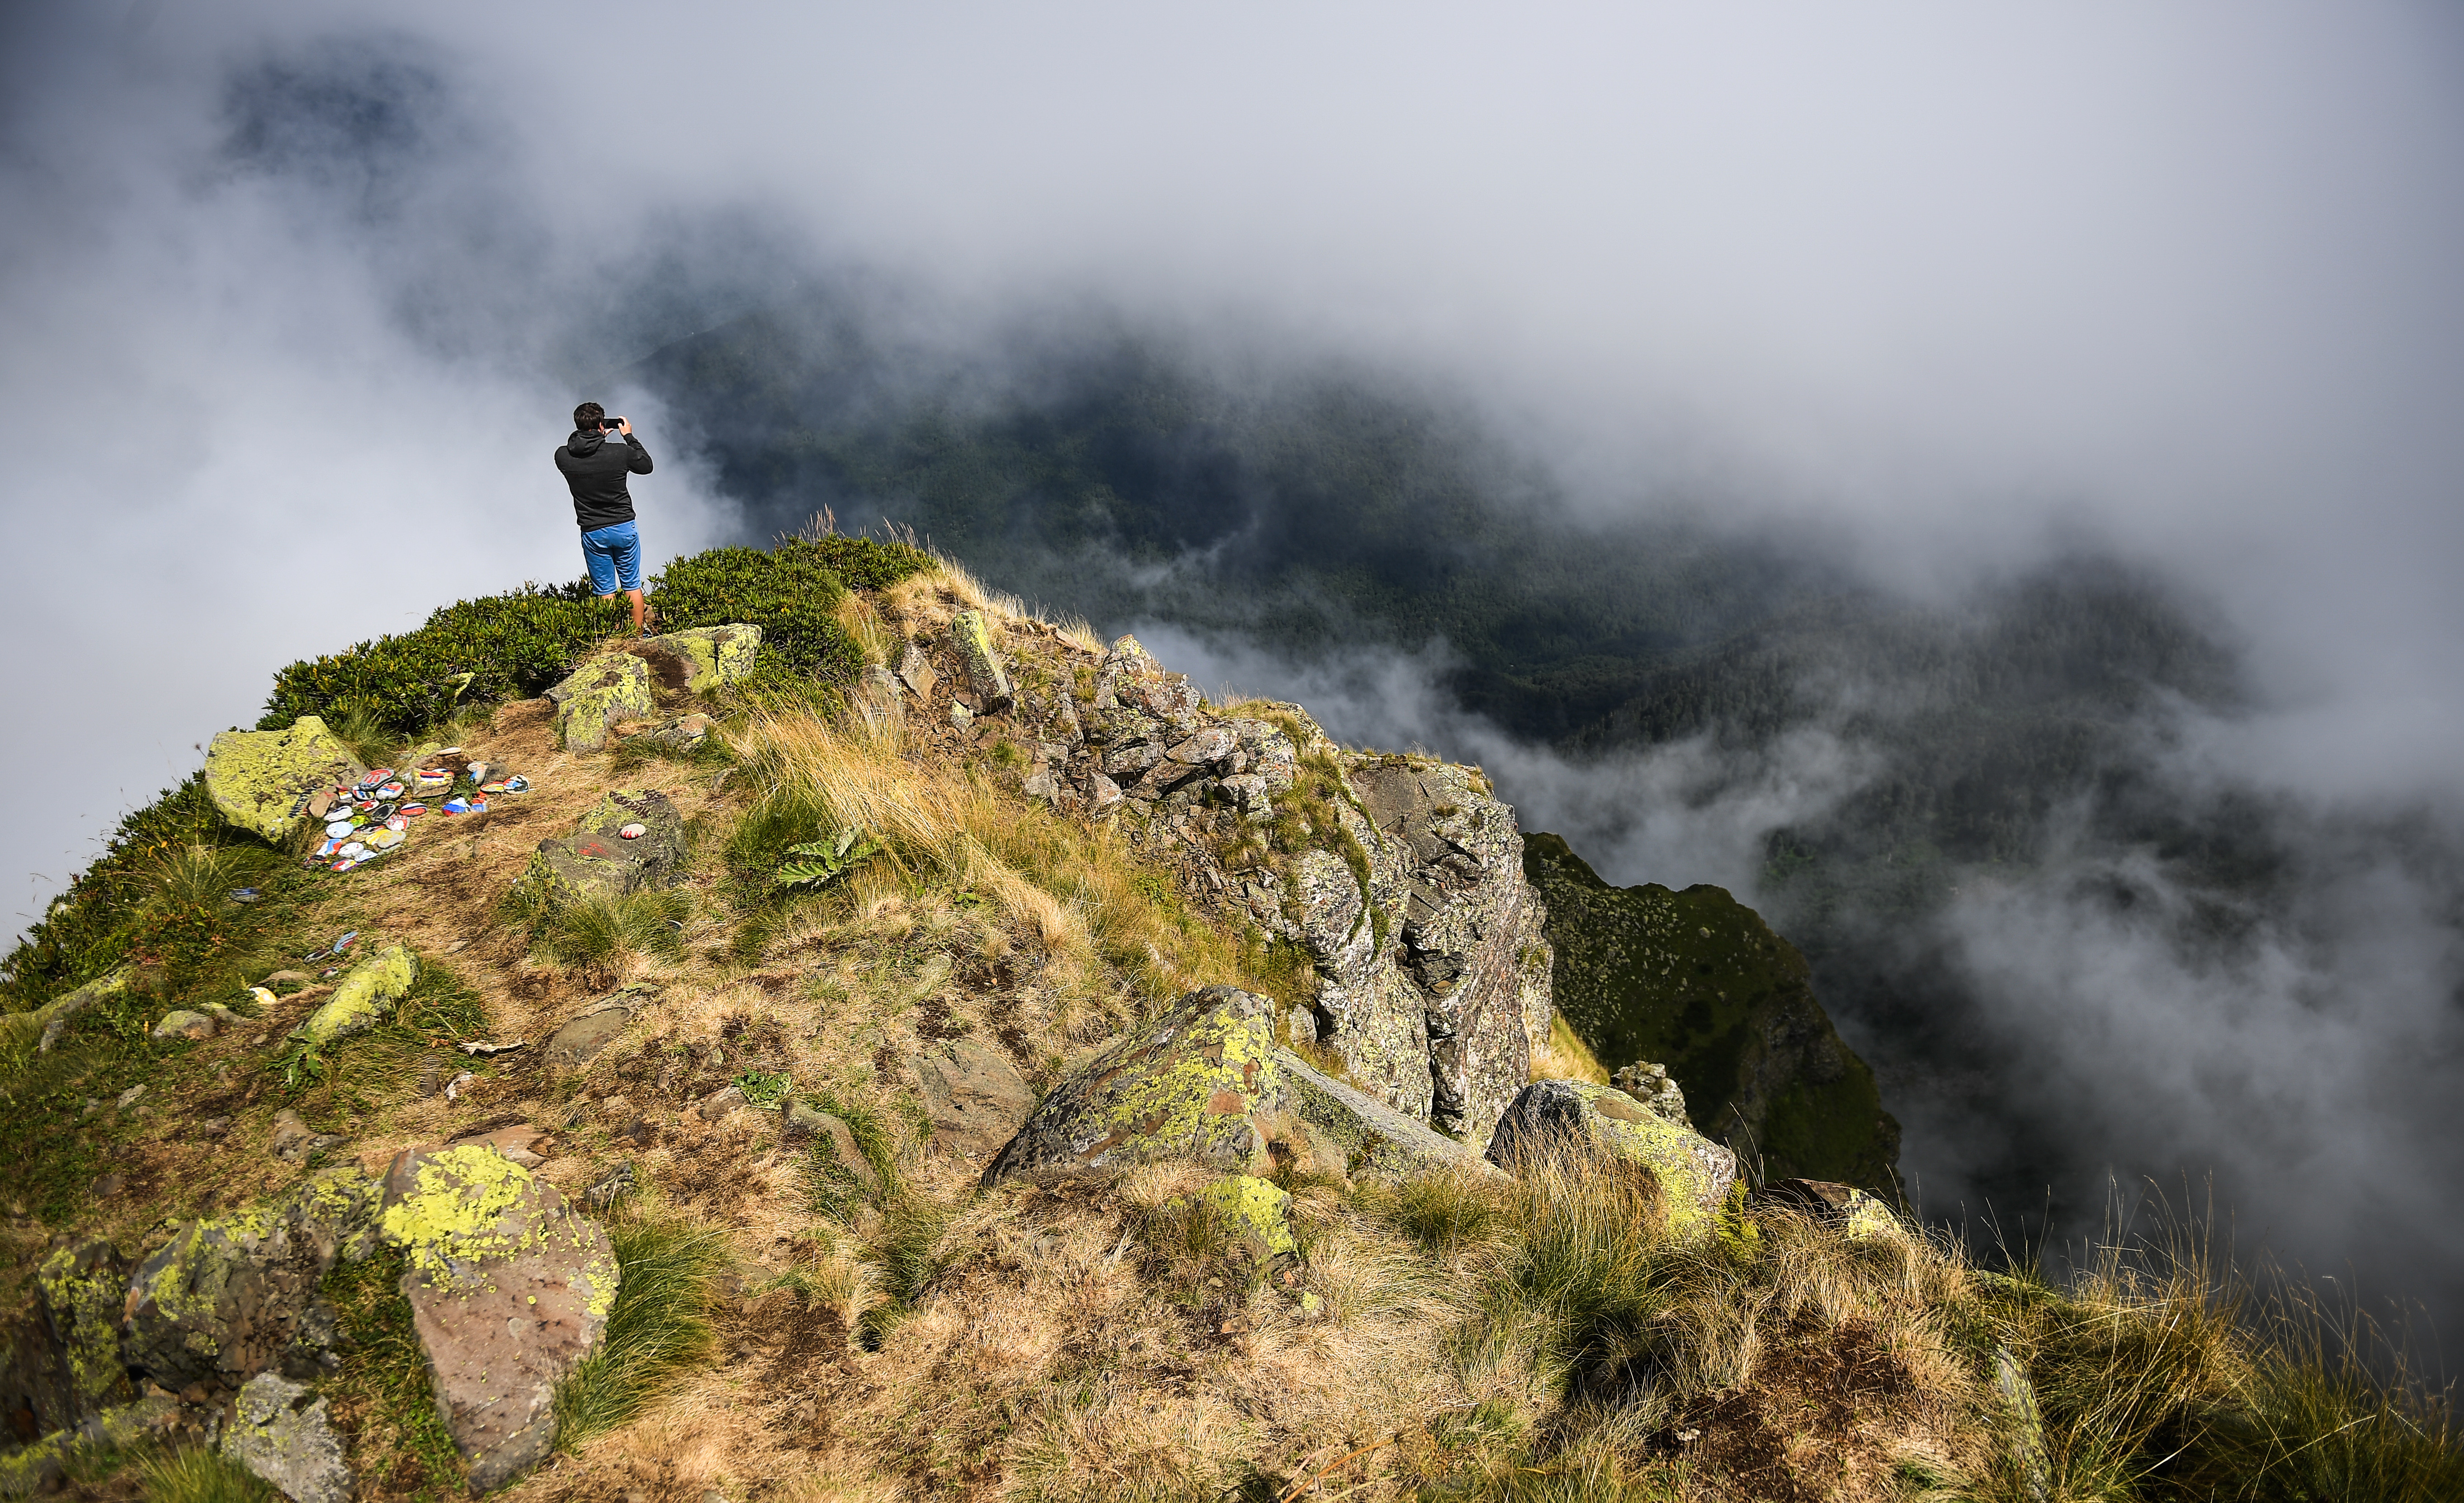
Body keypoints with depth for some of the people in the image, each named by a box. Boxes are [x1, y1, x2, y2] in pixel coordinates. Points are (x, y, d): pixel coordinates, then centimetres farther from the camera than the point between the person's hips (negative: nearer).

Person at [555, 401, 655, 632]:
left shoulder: (563, 456, -9)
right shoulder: (619, 453, -15)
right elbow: (646, 465, 6)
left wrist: (598, 439, 16)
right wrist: (629, 437, 13)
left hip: (592, 533, 1)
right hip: (624, 527, -1)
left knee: (605, 590, 8)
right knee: (632, 585, 11)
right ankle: (638, 636, 17)